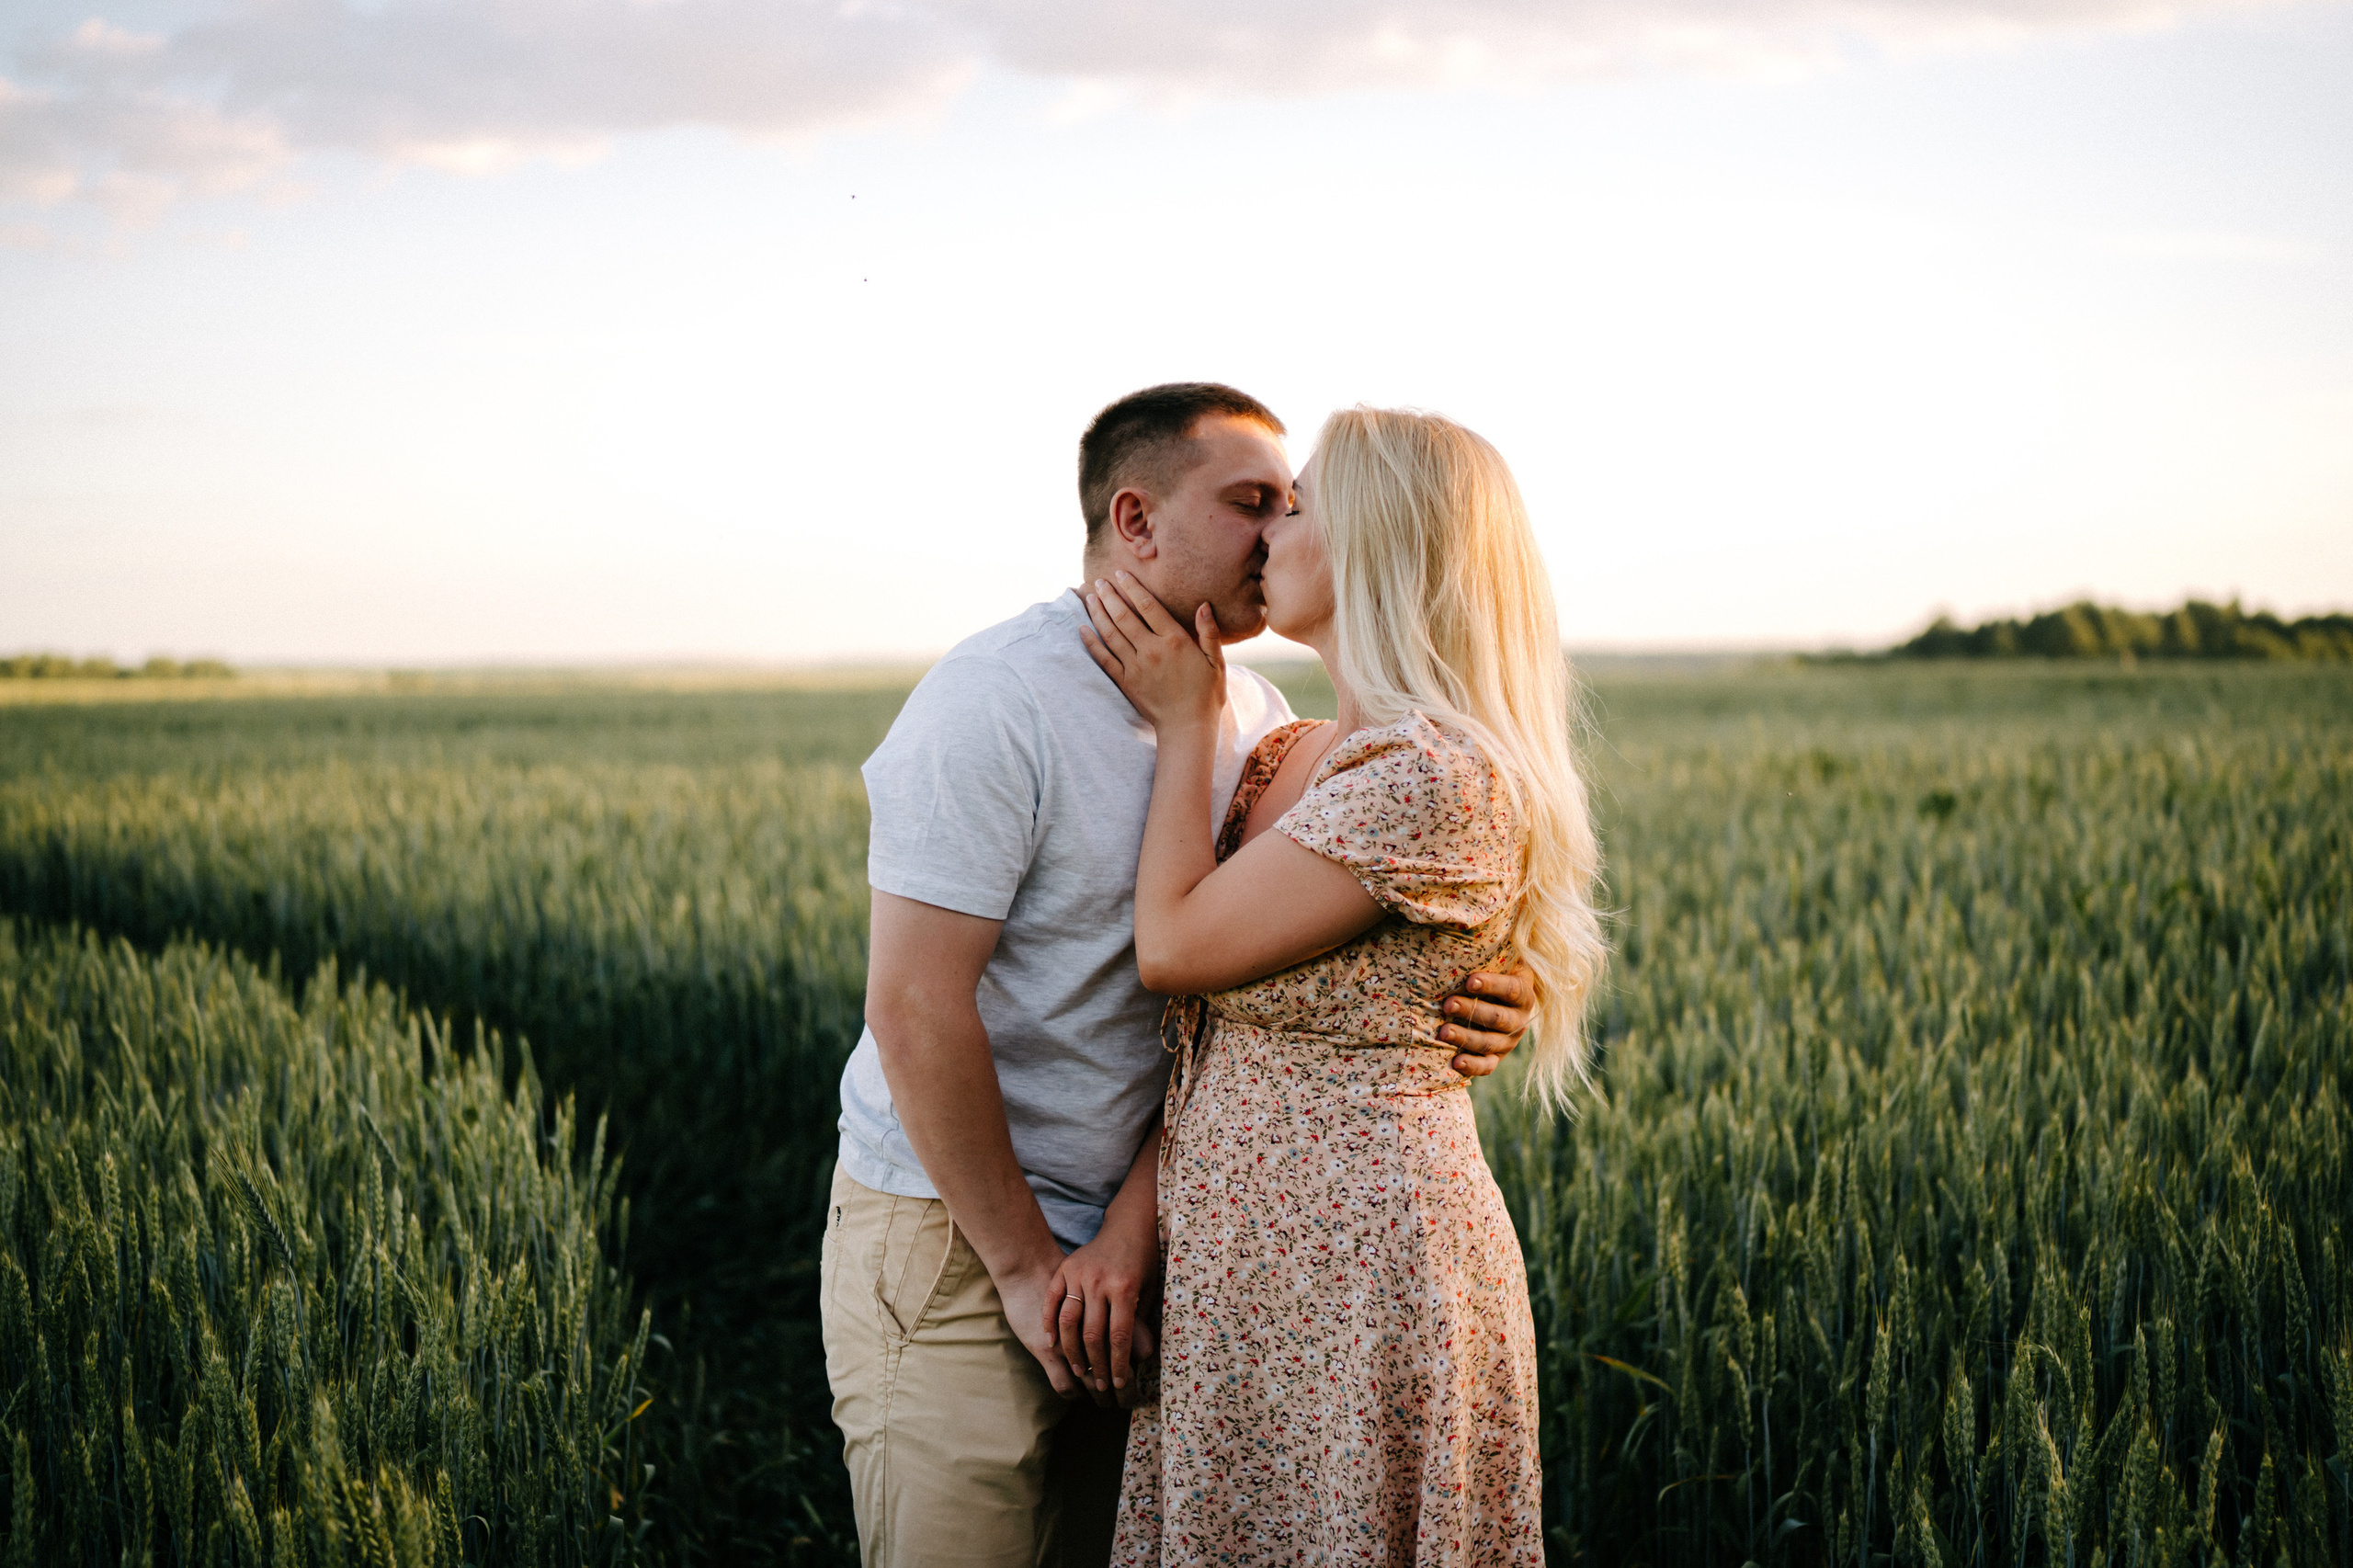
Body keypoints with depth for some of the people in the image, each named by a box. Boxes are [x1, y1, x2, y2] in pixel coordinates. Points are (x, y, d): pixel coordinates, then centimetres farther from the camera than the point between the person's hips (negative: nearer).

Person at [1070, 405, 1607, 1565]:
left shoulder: (1434, 776, -19)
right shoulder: (1284, 756, 10)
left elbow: (1174, 949, -16)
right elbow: (1213, 1035, 10)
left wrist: (1186, 721, -5)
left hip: (1359, 1262, -8)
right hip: (1237, 1253, 8)